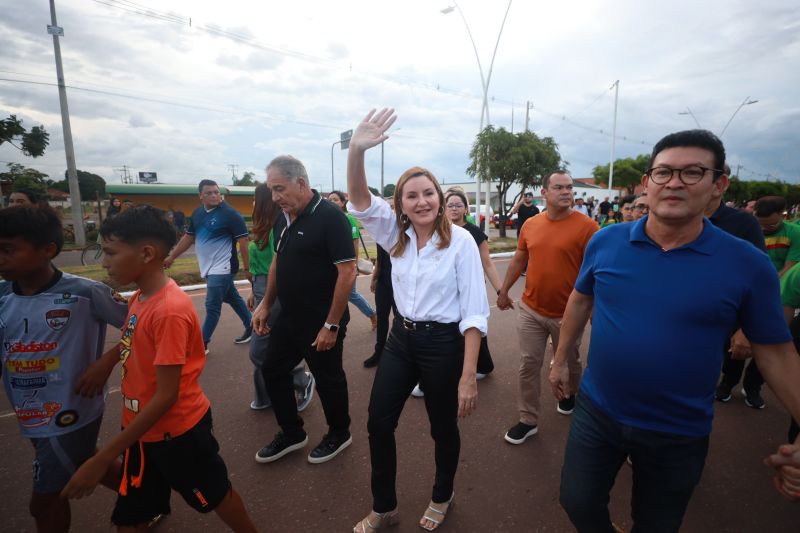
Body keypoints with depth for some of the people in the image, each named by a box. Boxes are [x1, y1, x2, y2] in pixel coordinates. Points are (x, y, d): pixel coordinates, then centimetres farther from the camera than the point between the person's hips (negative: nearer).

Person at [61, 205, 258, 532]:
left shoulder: (170, 310, -29)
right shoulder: (140, 298, -2)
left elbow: (166, 395, -27)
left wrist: (102, 459, -23)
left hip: (177, 431, -7)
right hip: (143, 429, 7)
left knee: (215, 494, 18)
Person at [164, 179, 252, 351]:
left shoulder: (230, 214, -14)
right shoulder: (197, 213, 8)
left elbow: (243, 241, -15)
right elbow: (188, 237, 18)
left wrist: (247, 268, -16)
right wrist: (171, 257, 17)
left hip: (222, 268, -7)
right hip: (209, 268, 7)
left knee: (212, 306, -3)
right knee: (232, 299, 17)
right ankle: (251, 327, 32)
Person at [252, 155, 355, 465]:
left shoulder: (330, 217, -19)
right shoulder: (283, 219, 5)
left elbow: (347, 272, -22)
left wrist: (332, 325, -22)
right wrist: (266, 304, 12)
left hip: (321, 323, -8)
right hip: (288, 317, 8)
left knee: (328, 380, 10)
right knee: (273, 372, 17)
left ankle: (339, 434, 35)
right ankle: (291, 434, 38)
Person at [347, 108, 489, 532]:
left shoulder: (460, 240, -15)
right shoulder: (395, 236, -1)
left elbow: (474, 311, -16)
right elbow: (360, 200, -16)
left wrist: (468, 375, -18)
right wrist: (356, 150, -34)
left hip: (443, 343, -4)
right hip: (400, 339, 5)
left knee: (443, 427, 16)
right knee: (378, 423, 11)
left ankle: (442, 497, 47)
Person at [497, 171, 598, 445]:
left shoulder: (586, 226, -13)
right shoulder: (530, 225, 0)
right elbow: (518, 260, 11)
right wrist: (503, 291, 15)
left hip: (567, 314, -3)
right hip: (531, 310, 3)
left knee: (568, 364, 20)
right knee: (528, 365, 8)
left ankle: (570, 394, 51)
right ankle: (528, 420, 23)